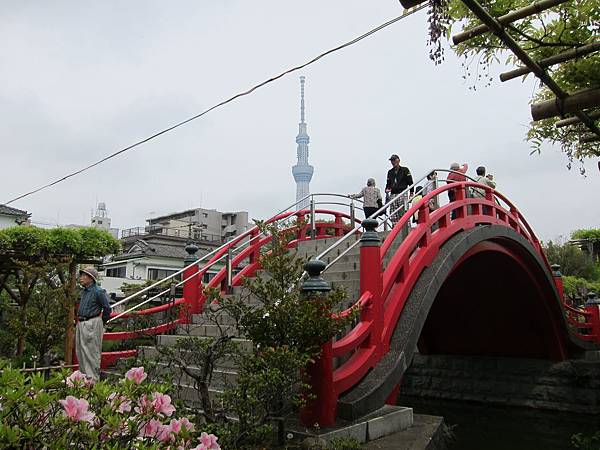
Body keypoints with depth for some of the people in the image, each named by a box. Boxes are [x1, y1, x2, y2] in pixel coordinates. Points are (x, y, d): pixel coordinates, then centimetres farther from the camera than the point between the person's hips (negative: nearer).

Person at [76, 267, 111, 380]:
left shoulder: (98, 291, -13)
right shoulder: (83, 291, 14)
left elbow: (107, 309, -11)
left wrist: (101, 323, -3)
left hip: (92, 325, -9)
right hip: (80, 324, 9)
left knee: (91, 354, -5)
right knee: (80, 353, 15)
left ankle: (93, 378, 1)